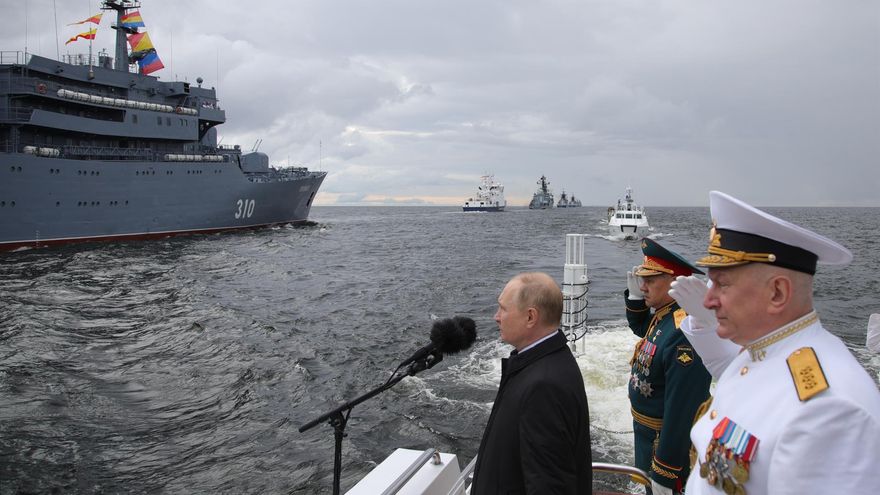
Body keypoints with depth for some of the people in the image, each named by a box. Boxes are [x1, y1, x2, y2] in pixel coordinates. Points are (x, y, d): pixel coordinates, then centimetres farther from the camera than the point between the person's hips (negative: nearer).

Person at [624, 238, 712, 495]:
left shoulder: (684, 334, -32)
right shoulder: (663, 315, -3)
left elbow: (681, 411, -31)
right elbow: (639, 327, 22)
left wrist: (664, 473, -25)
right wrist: (635, 295, 1)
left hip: (671, 442, -9)